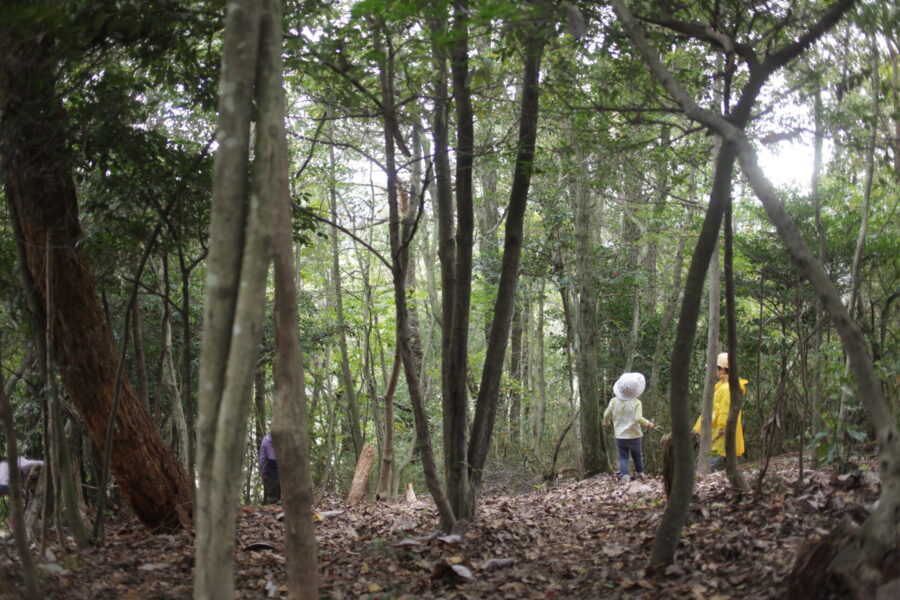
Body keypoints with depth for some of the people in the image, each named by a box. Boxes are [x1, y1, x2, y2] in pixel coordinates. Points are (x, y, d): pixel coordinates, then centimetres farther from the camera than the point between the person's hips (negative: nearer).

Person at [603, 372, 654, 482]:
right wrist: (648, 424, -4)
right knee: (637, 455, 19)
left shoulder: (614, 401, -6)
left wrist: (606, 423, 22)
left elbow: (606, 415, 0)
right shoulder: (636, 402, -14)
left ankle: (624, 474, -14)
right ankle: (640, 473, 31)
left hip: (620, 436, 1)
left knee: (623, 457, 4)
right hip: (634, 435, -1)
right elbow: (638, 418, -22)